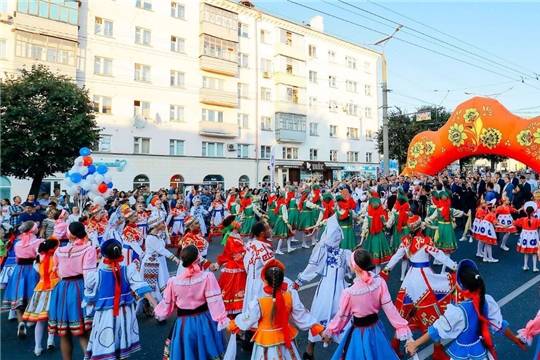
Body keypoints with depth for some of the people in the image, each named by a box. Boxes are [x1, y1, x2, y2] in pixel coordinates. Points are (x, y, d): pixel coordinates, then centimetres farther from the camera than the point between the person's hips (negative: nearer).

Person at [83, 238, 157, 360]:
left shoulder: (96, 276, -16)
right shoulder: (129, 271, -15)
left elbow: (90, 299, -1)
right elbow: (142, 288, -21)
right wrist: (156, 306, -21)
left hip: (105, 316, -2)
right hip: (125, 314, 2)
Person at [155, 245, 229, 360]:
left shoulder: (174, 281, -14)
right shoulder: (207, 277, -21)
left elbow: (167, 304, 1)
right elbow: (215, 302, -23)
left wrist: (158, 312, 21)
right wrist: (223, 319, -17)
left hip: (183, 324, 1)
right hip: (204, 321, 0)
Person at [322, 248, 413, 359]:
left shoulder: (349, 292, -27)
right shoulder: (380, 282, -18)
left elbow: (342, 316, -12)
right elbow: (389, 308, -13)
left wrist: (329, 332, 4)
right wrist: (402, 328, -1)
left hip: (359, 333, -3)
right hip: (376, 328, 4)